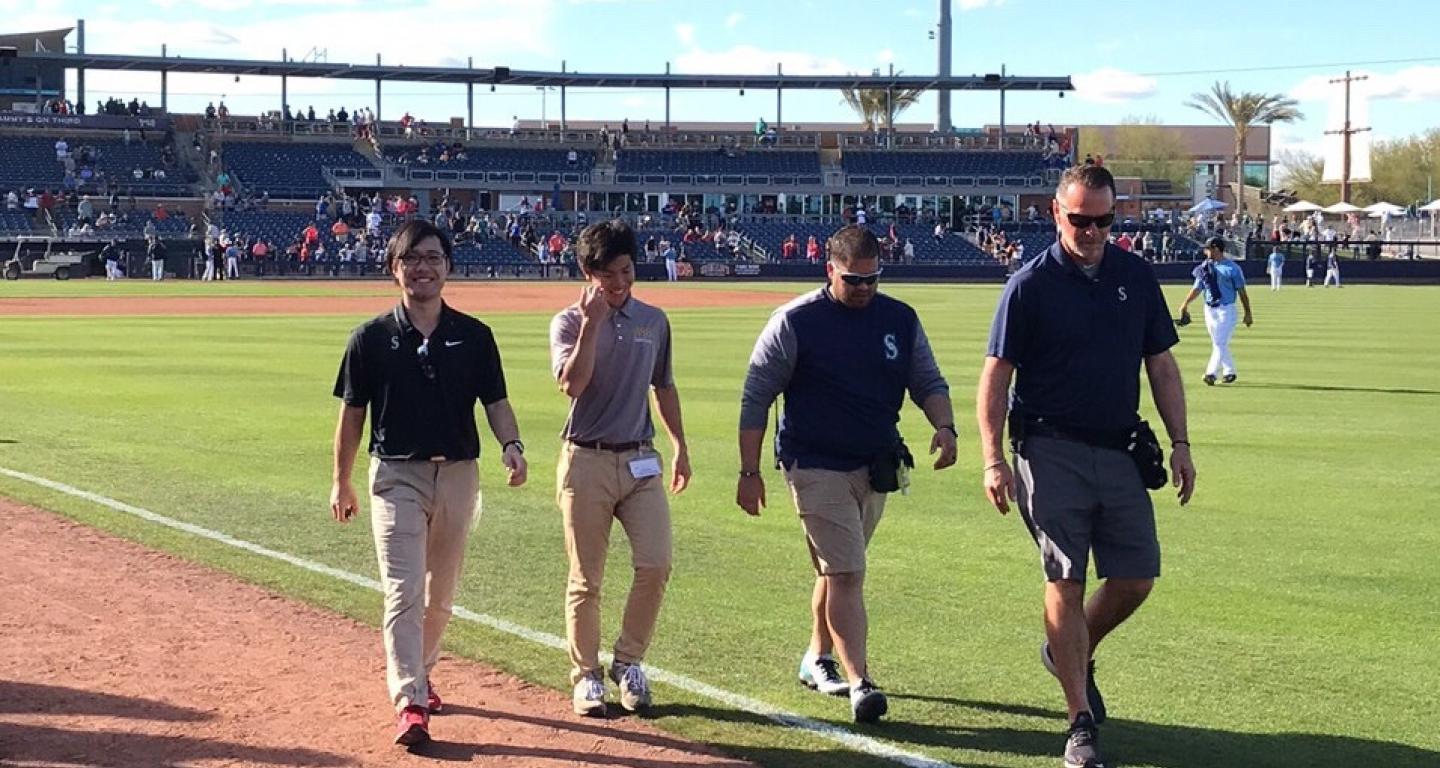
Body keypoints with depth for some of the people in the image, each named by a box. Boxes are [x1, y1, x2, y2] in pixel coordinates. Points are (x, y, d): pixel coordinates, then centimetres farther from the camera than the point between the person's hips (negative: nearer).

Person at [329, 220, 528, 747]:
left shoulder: (474, 336, 2)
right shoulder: (372, 338, -2)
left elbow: (495, 402, 3)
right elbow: (352, 412, 4)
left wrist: (510, 445, -17)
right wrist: (342, 482, 6)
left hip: (458, 475, 3)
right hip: (397, 475, -3)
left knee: (441, 593, 14)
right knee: (404, 593, -12)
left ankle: (419, 676, 34)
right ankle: (409, 703, -17)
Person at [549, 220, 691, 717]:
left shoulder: (654, 322, 10)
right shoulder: (569, 323, -3)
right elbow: (572, 384, -20)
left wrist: (680, 446, 19)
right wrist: (592, 323, -21)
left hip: (641, 461, 3)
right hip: (586, 462, -3)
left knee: (656, 564, -8)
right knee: (586, 578, 2)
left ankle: (628, 664, 10)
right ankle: (586, 676, 14)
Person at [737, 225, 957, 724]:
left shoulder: (900, 319, 3)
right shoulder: (794, 322, -10)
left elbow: (928, 382, 10)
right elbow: (756, 398, -6)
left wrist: (944, 426, -12)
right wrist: (749, 472, -9)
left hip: (876, 467, 5)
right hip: (816, 467, -5)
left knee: (838, 567, 18)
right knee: (846, 572, -12)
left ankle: (818, 660, 34)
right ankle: (859, 683, -15)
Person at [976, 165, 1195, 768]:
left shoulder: (1136, 277, 7)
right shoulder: (1031, 284, -5)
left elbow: (1161, 365, 14)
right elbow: (996, 376, -3)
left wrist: (1179, 443, 8)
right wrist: (993, 459, -12)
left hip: (1121, 452, 4)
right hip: (1051, 452, -4)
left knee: (1136, 579, 4)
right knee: (1067, 582, -6)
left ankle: (1072, 654, 32)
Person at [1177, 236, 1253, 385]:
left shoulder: (1232, 268, -5)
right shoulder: (1204, 267, 8)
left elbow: (1242, 292, -2)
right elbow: (1197, 289, 7)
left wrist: (1248, 313, -3)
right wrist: (1185, 304, -8)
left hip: (1226, 310, -6)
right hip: (1209, 310, 6)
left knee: (1221, 343, -12)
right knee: (1217, 344, 10)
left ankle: (1211, 373, -20)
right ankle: (1229, 372, 21)